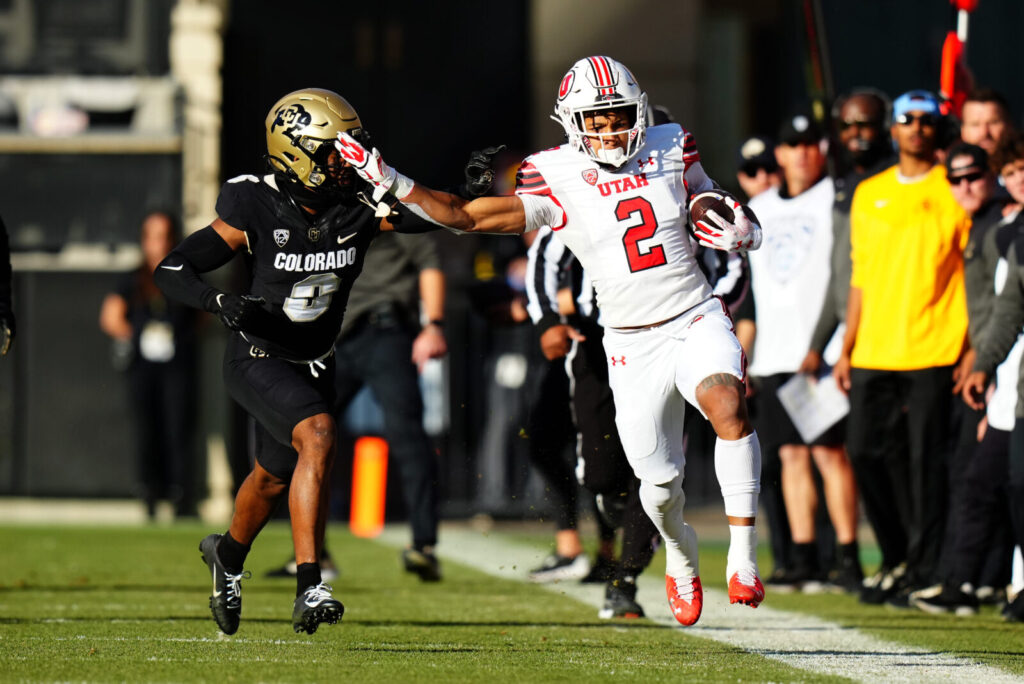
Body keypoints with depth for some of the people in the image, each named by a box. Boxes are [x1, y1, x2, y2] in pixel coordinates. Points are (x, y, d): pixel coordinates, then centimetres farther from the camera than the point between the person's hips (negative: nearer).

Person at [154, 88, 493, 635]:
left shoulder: (358, 207, -13)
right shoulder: (258, 211, -23)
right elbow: (172, 270, -21)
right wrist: (222, 303, -38)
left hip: (315, 363, 6)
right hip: (258, 359, -6)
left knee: (277, 475, 22)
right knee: (317, 437, -29)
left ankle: (228, 554, 55)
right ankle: (308, 590, -31)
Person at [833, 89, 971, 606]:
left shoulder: (954, 191, 1)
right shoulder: (870, 194, 15)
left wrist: (974, 349, -9)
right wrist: (847, 349, 14)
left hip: (933, 347, -5)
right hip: (874, 349, 5)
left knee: (926, 459, -6)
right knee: (865, 448, 3)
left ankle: (924, 571, 1)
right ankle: (898, 558, 19)